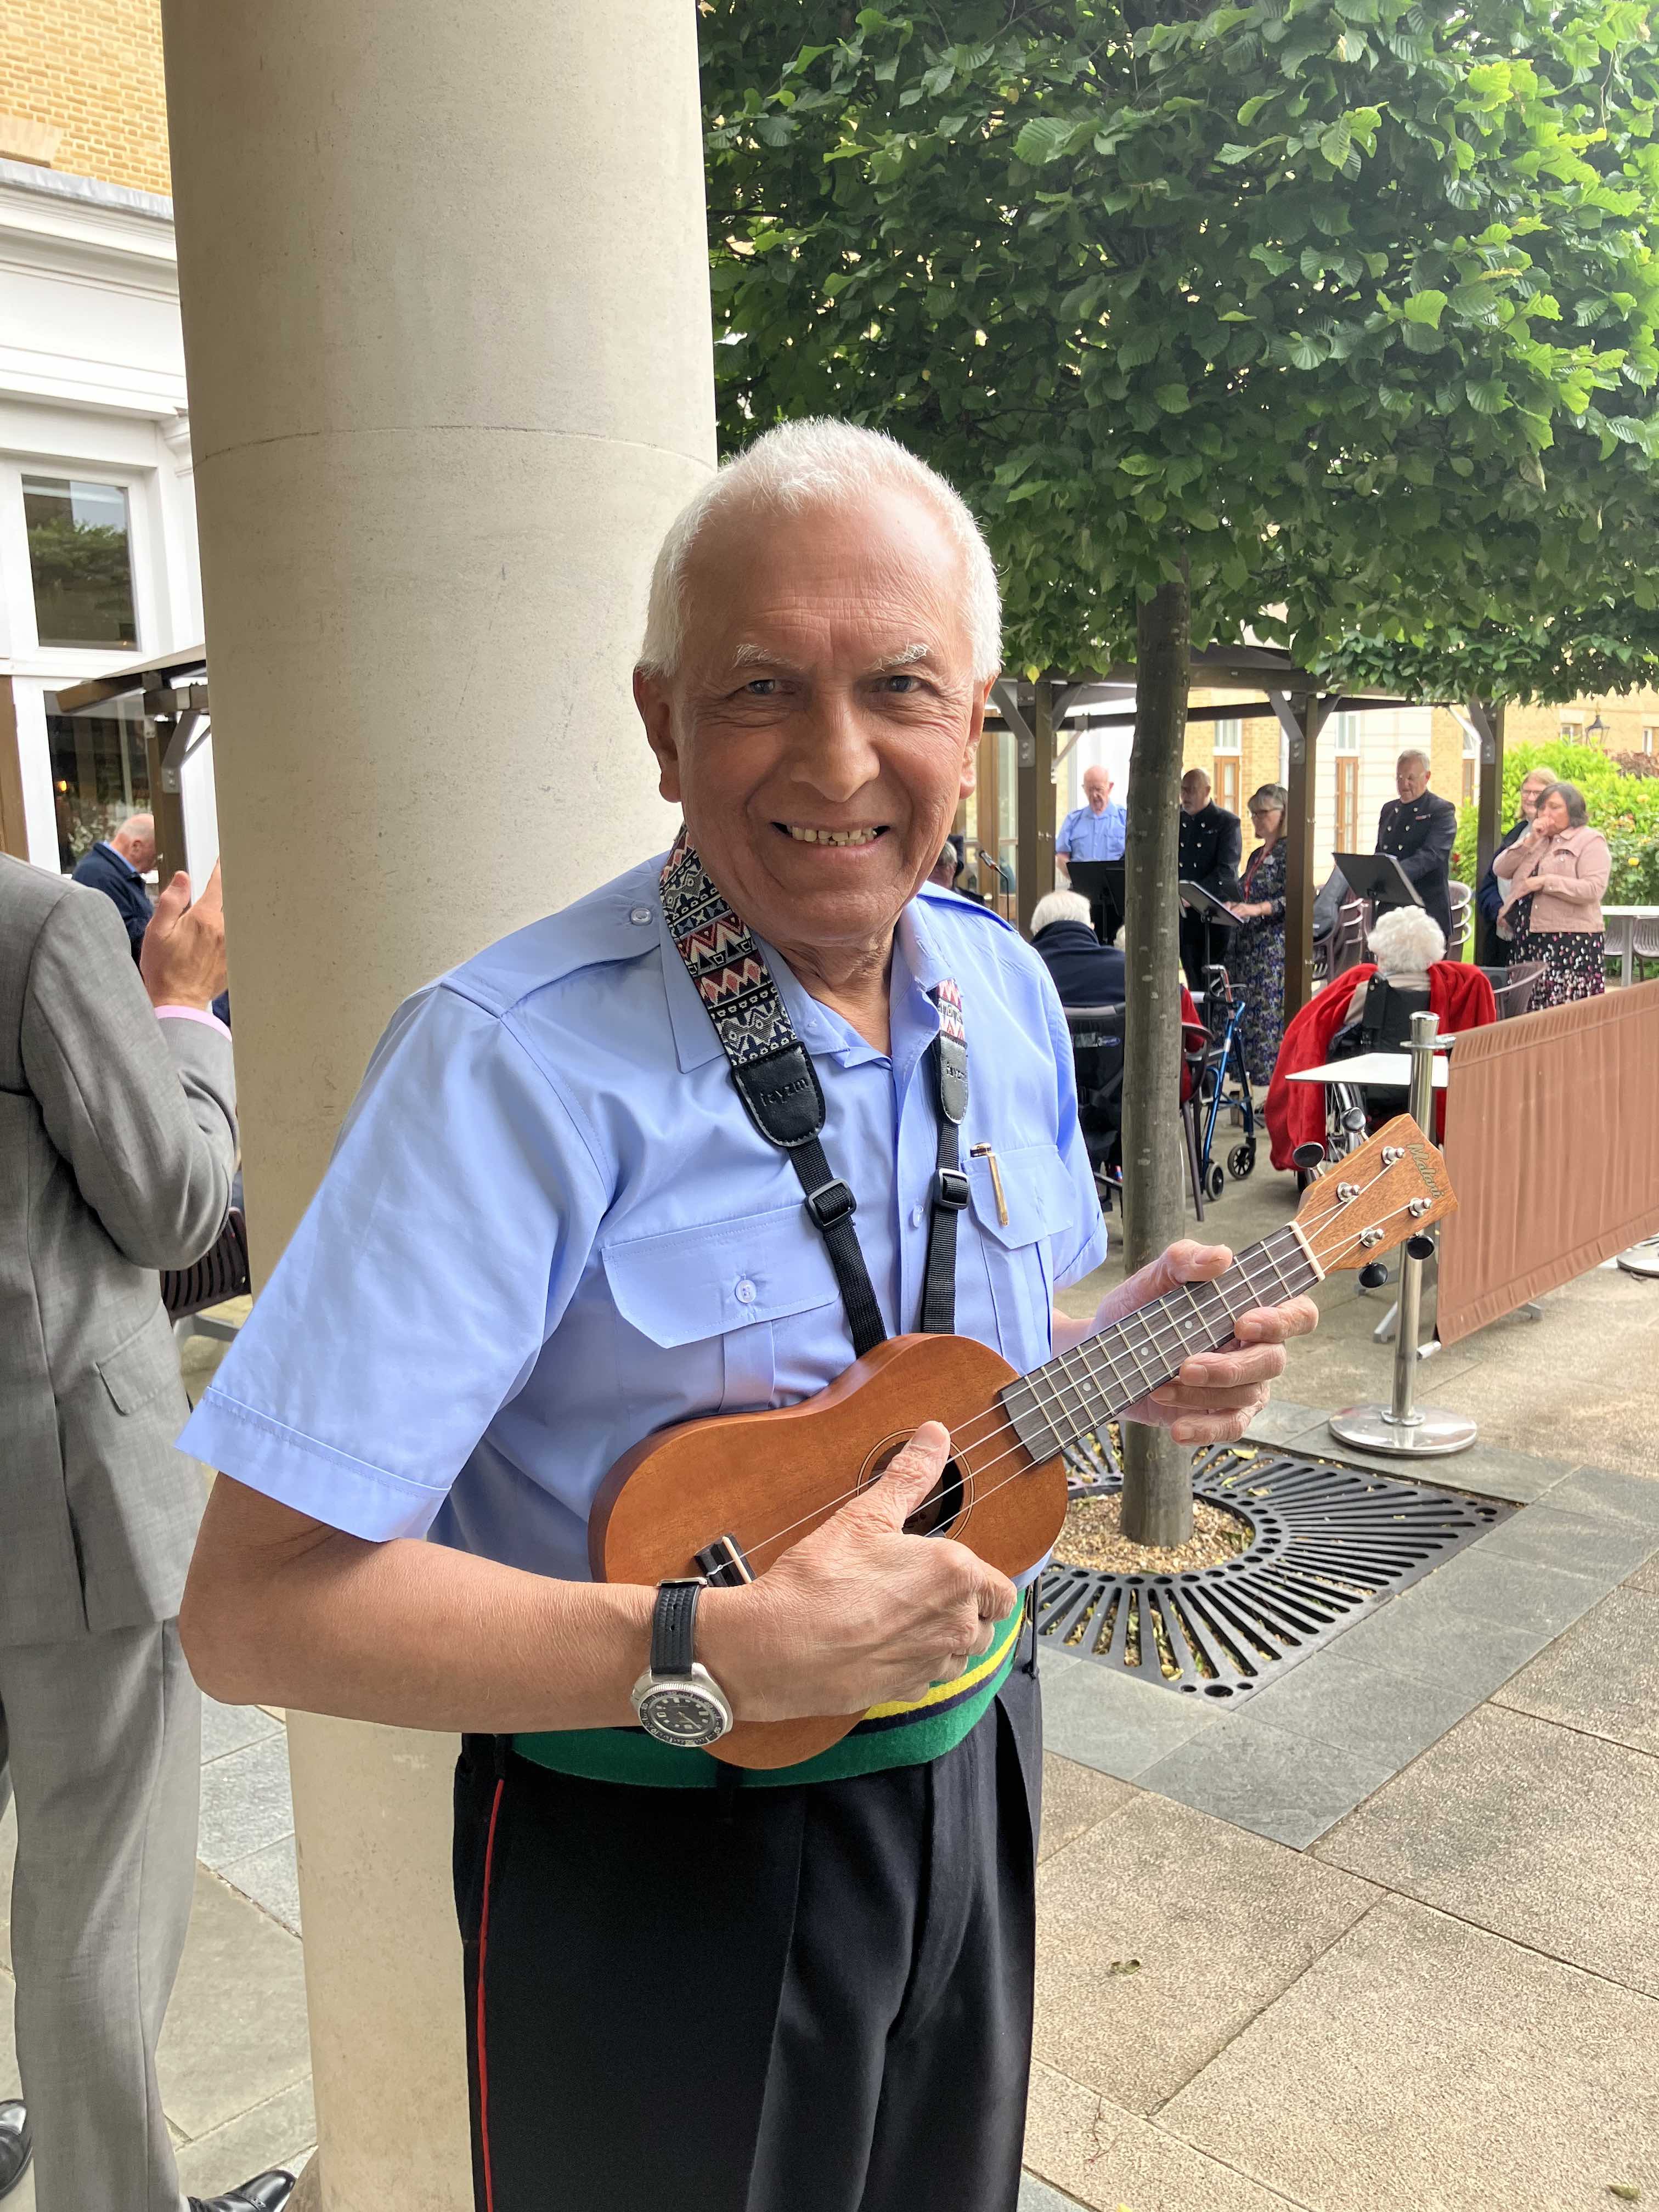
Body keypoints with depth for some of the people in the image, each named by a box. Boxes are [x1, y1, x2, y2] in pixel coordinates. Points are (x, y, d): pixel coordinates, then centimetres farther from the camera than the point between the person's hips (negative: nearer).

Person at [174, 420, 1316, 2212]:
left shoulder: (1007, 992, -3)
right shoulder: (518, 1059, -26)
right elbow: (255, 1607, -27)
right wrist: (727, 1656, -32)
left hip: (969, 1775, 7)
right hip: (656, 1862, -6)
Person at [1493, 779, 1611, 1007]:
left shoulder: (1591, 841, -1)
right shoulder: (1533, 838, 20)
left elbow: (1594, 889, -15)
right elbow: (1501, 870, 7)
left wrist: (1545, 882, -16)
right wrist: (1530, 841, -3)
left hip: (1571, 940, -6)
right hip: (1527, 940, 6)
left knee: (1566, 1013, -9)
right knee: (1527, 1009, 4)